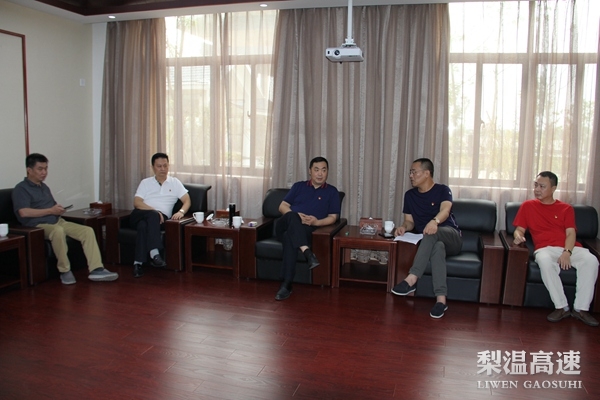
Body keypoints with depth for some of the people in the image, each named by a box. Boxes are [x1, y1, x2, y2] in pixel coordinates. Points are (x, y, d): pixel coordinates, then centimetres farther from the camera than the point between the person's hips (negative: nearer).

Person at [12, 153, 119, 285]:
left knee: (88, 230, -14)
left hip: (58, 221, 8)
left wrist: (59, 209, 2)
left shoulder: (44, 187, 23)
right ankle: (65, 271, -25)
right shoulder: (21, 188, -2)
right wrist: (50, 211, -13)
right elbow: (23, 212, -17)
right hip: (38, 226, -7)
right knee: (58, 231, -40)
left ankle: (96, 270, -22)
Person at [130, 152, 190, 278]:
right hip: (140, 216, 0)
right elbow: (136, 202, 1)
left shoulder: (175, 182, 18)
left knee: (144, 225, -35)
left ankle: (138, 262, -38)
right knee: (153, 215, -37)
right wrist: (154, 211, -17)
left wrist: (181, 212, -16)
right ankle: (154, 253, -47)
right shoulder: (145, 182, 16)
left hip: (159, 220, 0)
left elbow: (187, 200, 8)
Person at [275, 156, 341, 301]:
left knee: (290, 237, -38)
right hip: (285, 226, 2)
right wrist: (297, 216, -9)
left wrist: (316, 222, -12)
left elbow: (332, 217, 9)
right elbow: (282, 207, 12)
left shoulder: (332, 191, 15)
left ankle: (286, 284, -40)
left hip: (305, 230, -2)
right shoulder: (298, 186, 18)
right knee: (292, 216, -35)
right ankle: (308, 253, -49)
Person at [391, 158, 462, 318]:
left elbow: (445, 210, -22)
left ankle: (411, 279, -50)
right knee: (437, 246, -37)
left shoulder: (443, 190, -2)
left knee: (432, 232, -38)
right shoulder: (410, 195, 11)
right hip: (428, 242, 2)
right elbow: (410, 221, 12)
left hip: (451, 237, -2)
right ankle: (441, 299, -48)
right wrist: (404, 227, -15)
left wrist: (435, 221, -47)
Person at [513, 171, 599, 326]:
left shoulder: (566, 208, 17)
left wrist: (567, 252, -15)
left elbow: (571, 233, 4)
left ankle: (581, 308, -21)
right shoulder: (528, 206, 17)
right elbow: (519, 229, 13)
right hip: (545, 248, -2)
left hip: (569, 248, 2)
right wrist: (518, 235, -13)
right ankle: (562, 307, -26)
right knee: (545, 261, -38)